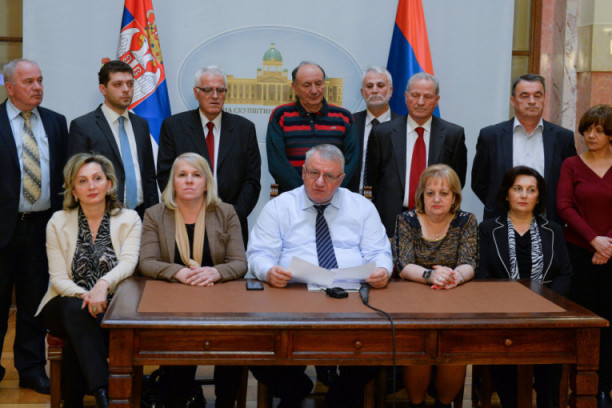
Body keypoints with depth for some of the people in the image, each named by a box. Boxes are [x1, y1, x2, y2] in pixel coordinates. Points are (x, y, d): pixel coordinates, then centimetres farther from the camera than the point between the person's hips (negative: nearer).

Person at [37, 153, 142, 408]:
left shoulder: (129, 219, 5)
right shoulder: (58, 222, 6)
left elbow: (128, 262, -12)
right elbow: (57, 278, -1)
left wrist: (103, 284, -34)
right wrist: (82, 295, -23)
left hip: (110, 306, 0)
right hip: (68, 305, 1)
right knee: (76, 311, -36)